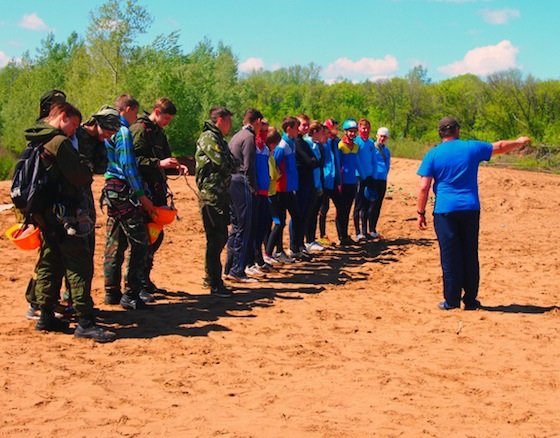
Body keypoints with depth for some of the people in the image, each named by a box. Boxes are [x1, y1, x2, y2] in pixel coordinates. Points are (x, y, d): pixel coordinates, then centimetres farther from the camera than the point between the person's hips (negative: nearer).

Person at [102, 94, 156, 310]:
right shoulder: (123, 131, -12)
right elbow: (128, 166, -17)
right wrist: (143, 197, -14)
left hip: (111, 189, 10)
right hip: (123, 192, -10)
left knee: (114, 244, 13)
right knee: (139, 243, -7)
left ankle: (112, 292, 19)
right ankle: (131, 294, -7)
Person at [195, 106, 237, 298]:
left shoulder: (218, 139, 20)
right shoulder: (208, 138, -11)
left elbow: (232, 165, 16)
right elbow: (224, 164, -19)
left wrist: (231, 167, -4)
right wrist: (233, 167, 0)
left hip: (221, 194, 10)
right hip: (211, 195, -10)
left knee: (220, 237, 15)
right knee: (215, 239, -7)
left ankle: (210, 278, 25)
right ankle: (215, 285, -4)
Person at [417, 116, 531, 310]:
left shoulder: (433, 154, -2)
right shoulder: (472, 148, 4)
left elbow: (424, 187, -7)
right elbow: (499, 147, 20)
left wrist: (421, 212, 1)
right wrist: (519, 142, 38)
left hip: (444, 211, -2)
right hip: (470, 209, 2)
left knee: (450, 257, 3)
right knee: (470, 256, 10)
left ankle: (451, 300, 5)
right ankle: (470, 300, 15)